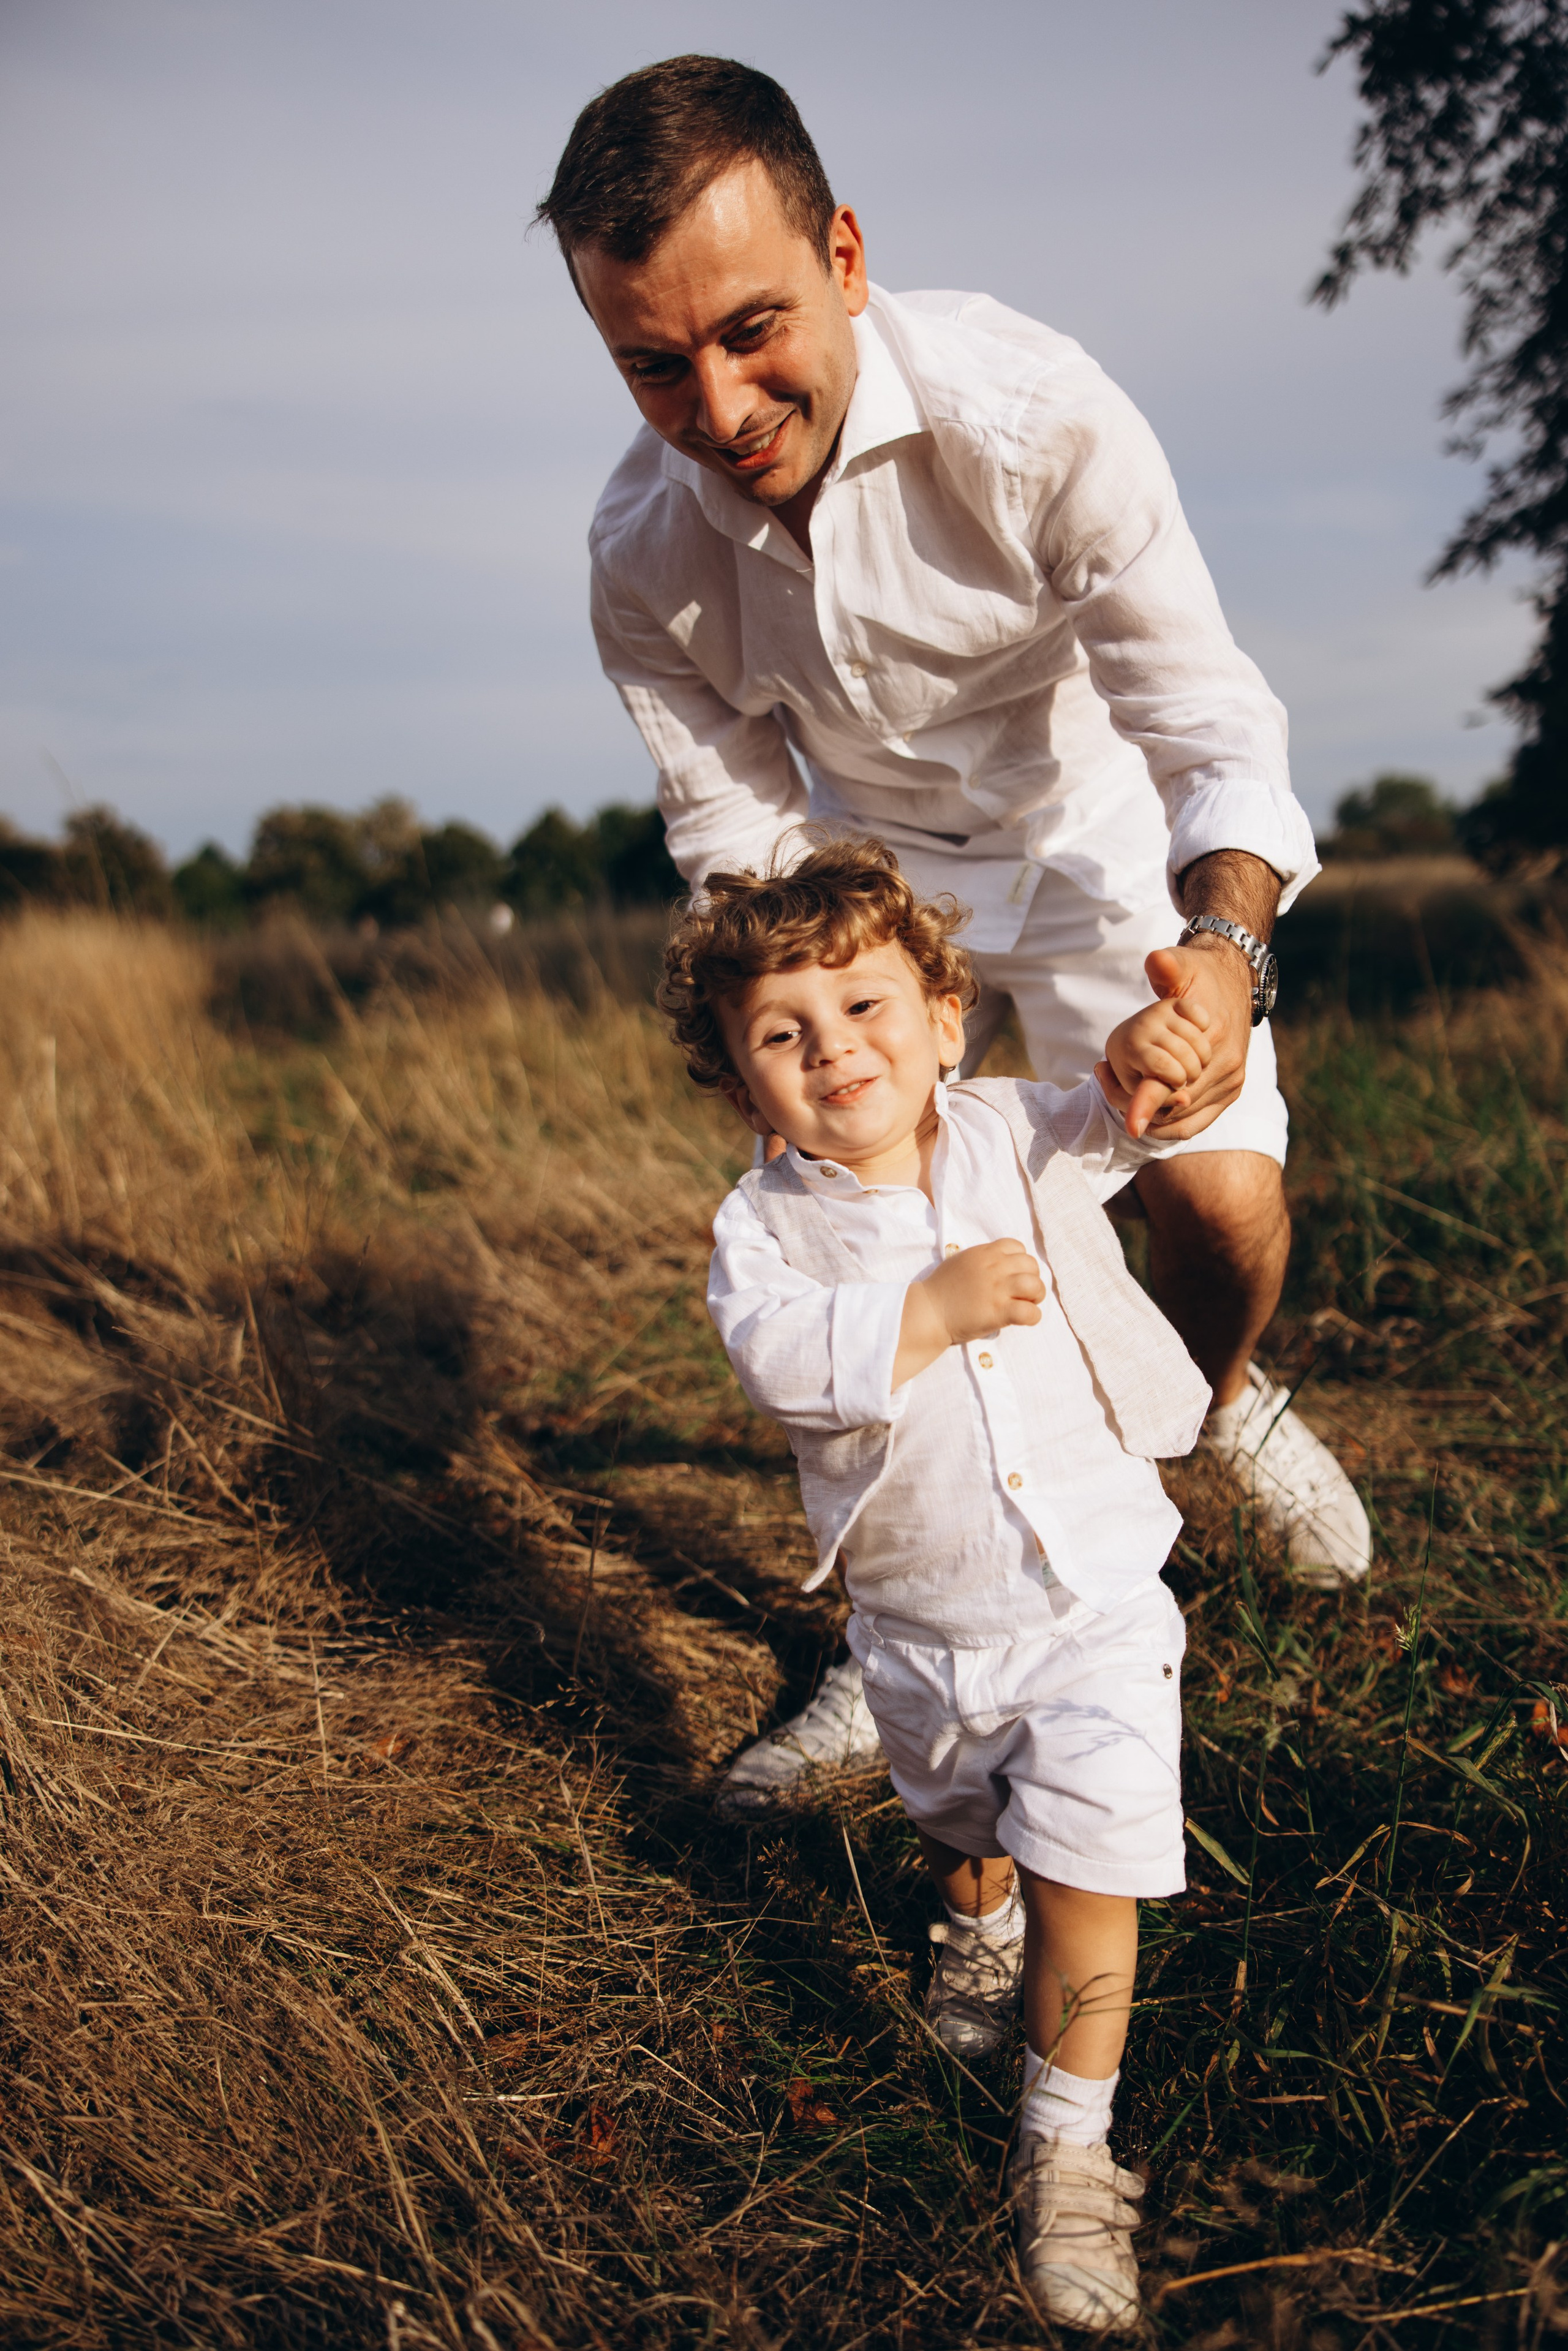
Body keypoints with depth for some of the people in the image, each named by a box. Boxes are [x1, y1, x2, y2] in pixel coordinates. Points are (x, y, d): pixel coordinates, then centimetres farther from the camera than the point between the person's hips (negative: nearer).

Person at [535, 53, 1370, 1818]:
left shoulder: (1036, 415, -32)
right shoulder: (640, 554, -22)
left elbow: (1209, 720, -30)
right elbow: (734, 829, -9)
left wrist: (1226, 939, -49)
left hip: (1089, 830, -2)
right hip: (870, 867, 3)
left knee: (1222, 1201, -16)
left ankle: (1225, 1403, 24)